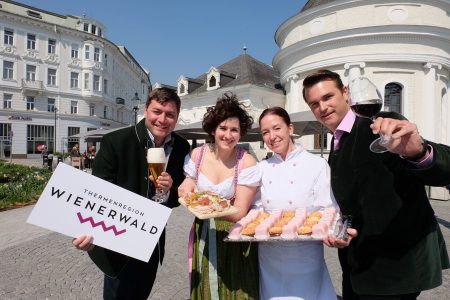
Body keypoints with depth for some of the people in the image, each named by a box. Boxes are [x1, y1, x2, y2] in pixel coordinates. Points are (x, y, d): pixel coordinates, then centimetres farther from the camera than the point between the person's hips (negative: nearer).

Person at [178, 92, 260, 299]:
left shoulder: (246, 163, -16)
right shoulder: (196, 155, -5)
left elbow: (240, 212, -15)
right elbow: (187, 190, 7)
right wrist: (187, 192, -15)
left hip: (234, 238, -3)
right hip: (203, 235, 3)